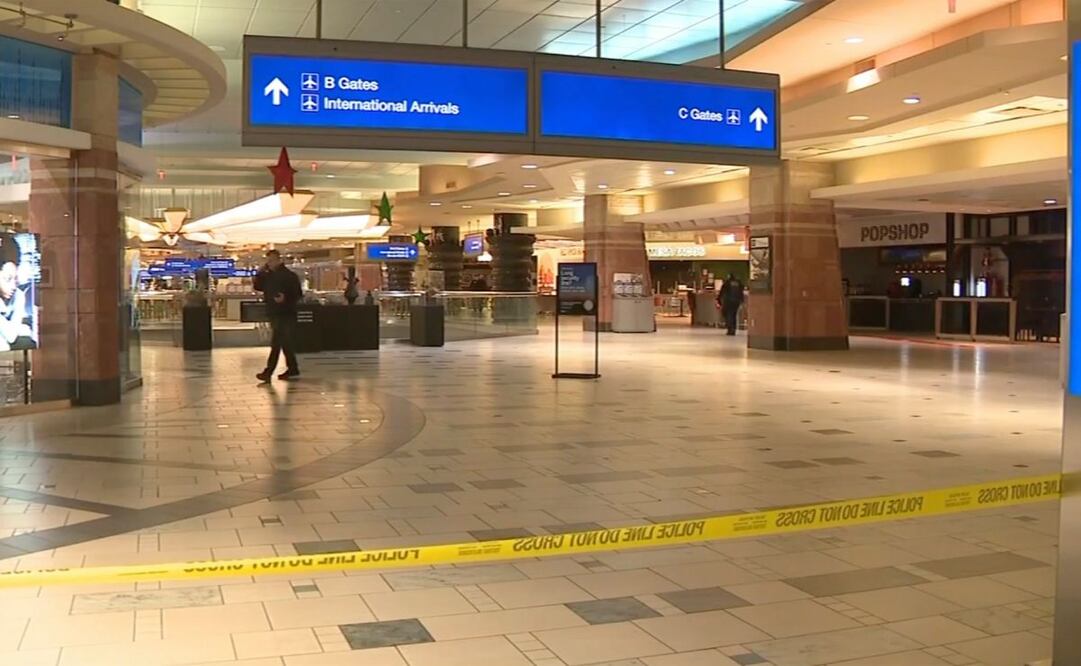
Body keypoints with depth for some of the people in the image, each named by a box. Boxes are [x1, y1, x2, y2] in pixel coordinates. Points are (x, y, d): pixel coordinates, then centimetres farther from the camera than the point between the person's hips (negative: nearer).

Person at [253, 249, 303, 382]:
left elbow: (298, 294, -10)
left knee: (276, 343, -11)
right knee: (285, 343, 14)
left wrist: (285, 298, -27)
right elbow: (257, 286, 14)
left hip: (285, 314, -8)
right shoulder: (268, 276, 13)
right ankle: (293, 370, 23)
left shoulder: (289, 276, -8)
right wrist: (260, 273, 0)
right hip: (274, 313, 8)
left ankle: (268, 372, -13)